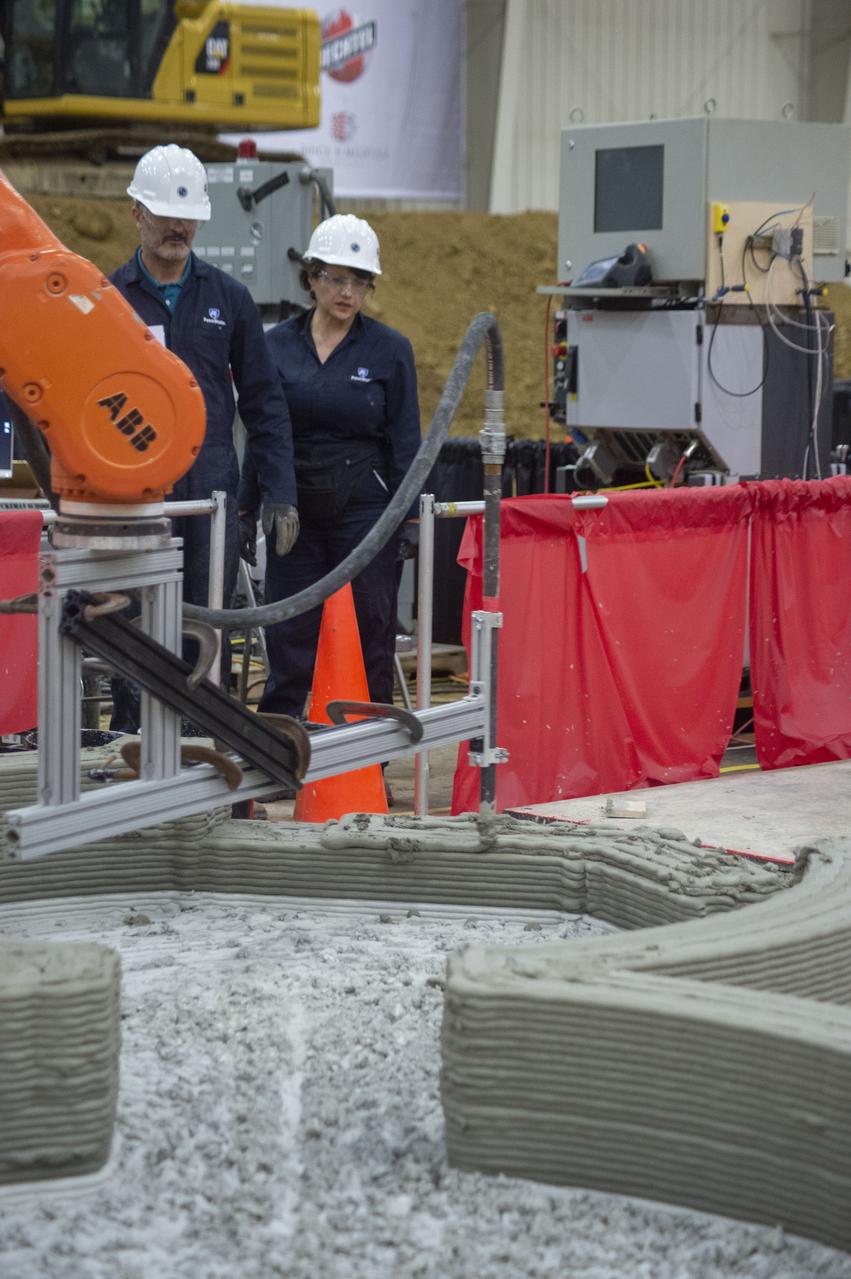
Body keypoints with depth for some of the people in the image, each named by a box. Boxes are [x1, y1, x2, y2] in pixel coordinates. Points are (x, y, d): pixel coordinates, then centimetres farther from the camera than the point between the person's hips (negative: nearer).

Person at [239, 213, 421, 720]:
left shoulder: (390, 350, 0)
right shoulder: (277, 345, 5)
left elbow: (406, 440, 0)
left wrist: (410, 517, -5)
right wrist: (247, 510, 7)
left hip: (364, 507, -2)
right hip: (295, 511, 2)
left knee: (368, 632, 3)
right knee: (289, 633, 3)